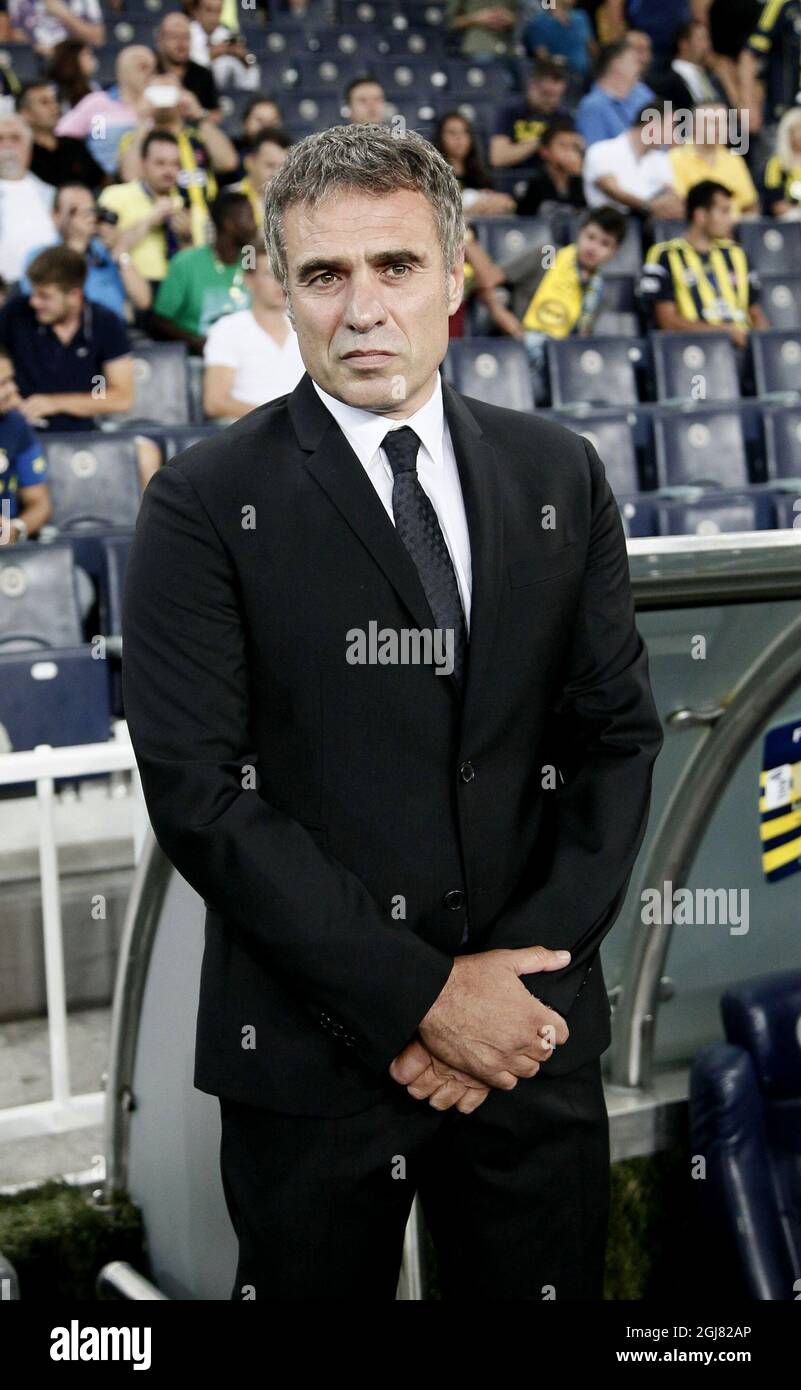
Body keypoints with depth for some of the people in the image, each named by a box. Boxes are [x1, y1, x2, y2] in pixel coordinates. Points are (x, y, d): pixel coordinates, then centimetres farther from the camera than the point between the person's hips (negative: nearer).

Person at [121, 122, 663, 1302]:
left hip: (536, 1038, 3)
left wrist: (523, 967, -8)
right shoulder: (208, 506, -6)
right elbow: (197, 792, -12)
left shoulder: (560, 478, 5)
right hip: (312, 1057, -3)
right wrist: (425, 995, -15)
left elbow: (619, 735, 4)